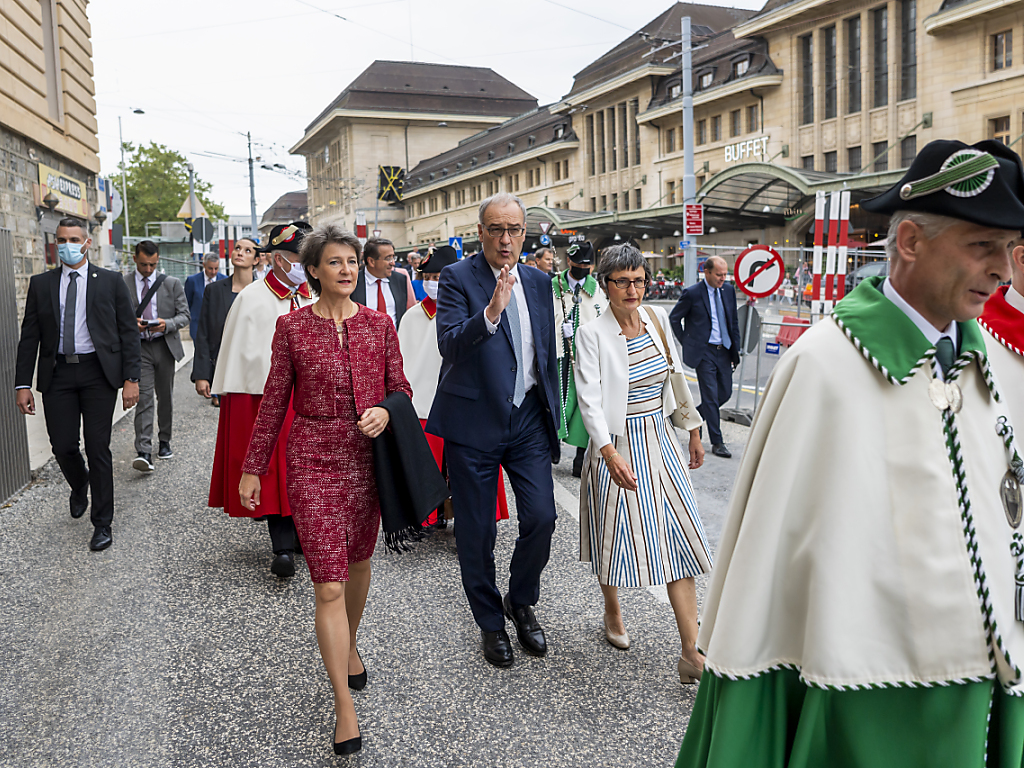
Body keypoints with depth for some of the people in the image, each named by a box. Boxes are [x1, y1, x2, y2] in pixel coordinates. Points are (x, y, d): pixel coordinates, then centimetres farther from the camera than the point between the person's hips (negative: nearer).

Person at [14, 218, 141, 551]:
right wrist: (23, 385, 1)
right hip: (57, 373, 2)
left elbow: (129, 332, 2)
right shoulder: (41, 284, 10)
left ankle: (102, 524, 10)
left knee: (98, 448, -1)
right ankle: (79, 486, 36)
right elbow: (29, 337, 8)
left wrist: (131, 378, -7)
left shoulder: (111, 282, 4)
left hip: (98, 372, -2)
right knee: (63, 446, 0)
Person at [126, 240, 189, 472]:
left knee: (165, 397, 12)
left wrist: (167, 324, -16)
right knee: (144, 398, -12)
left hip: (165, 346, 2)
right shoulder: (122, 284, 2)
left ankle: (164, 442, 29)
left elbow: (184, 315, 3)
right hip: (139, 347, -2)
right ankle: (144, 453, -17)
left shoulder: (172, 283, 5)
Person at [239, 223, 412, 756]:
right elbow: (274, 401, 1)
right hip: (313, 460, -3)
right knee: (328, 584, -5)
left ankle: (349, 645, 47)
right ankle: (344, 704, 4)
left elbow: (400, 387, 8)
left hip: (368, 457, 3)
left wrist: (386, 411, -16)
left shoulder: (379, 325, 2)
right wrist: (252, 468, 3)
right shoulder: (292, 327, -3)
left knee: (358, 560, 19)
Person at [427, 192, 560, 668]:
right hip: (475, 420, -3)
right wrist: (491, 311, -35)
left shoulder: (539, 284, 10)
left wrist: (552, 415, 16)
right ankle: (490, 621, 27)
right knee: (476, 530, 7)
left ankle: (521, 602, 25)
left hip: (528, 419, 4)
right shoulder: (457, 278, -5)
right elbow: (448, 344, -20)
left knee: (541, 516, -3)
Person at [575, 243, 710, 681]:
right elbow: (589, 399, -22)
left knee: (679, 539, 0)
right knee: (615, 536, 9)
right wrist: (610, 454, -33)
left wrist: (693, 430, 17)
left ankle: (691, 654, 4)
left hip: (661, 442, 5)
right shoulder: (592, 334, -13)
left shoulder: (657, 319, 3)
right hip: (617, 446, -4)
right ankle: (612, 614, 39)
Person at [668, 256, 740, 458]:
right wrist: (686, 342, 0)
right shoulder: (692, 293, -9)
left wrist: (735, 349, 10)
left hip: (724, 351, 6)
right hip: (704, 351, -6)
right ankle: (717, 442, 3)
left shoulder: (728, 290, 7)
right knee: (711, 396, -5)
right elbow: (674, 318, 1)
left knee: (726, 392, 8)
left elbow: (734, 321, 15)